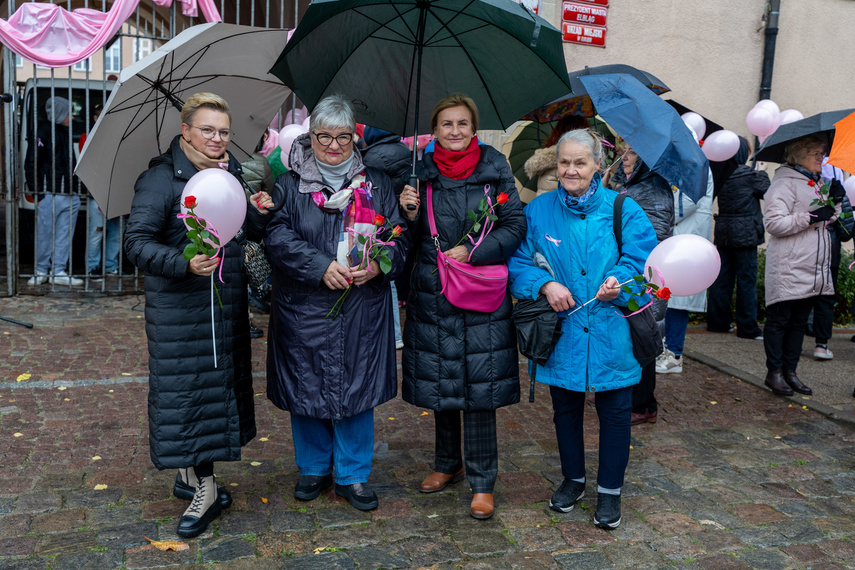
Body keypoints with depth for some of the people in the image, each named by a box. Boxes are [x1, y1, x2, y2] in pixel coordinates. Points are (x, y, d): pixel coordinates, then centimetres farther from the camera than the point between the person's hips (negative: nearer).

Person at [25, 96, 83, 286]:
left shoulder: (65, 133, 18)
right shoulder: (43, 132, -6)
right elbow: (31, 164, -8)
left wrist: (74, 186, 15)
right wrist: (38, 192, -12)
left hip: (69, 195, 7)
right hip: (50, 194, -7)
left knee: (64, 236, 6)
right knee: (45, 235, 1)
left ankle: (59, 272, 11)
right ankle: (41, 271, 13)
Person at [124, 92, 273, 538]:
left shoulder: (234, 175, 11)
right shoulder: (161, 179, -9)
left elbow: (250, 235, 17)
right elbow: (137, 242, -16)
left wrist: (258, 212, -5)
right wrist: (185, 264, -31)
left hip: (227, 301, 7)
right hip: (179, 305, -6)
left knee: (220, 382, 12)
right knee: (187, 387, -3)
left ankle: (187, 476, 29)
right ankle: (204, 487, 11)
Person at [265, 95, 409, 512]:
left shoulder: (375, 183, 8)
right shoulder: (289, 184, 3)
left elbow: (398, 235, 5)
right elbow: (278, 236, -8)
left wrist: (378, 265, -15)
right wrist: (321, 267, -19)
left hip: (363, 309, 1)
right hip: (305, 308, -1)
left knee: (358, 386, 6)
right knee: (307, 386, 8)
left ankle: (353, 476, 22)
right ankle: (314, 469, 29)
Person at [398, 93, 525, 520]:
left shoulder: (494, 169, 0)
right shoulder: (422, 172, 6)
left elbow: (515, 226, -3)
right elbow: (413, 240, 9)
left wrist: (472, 252, -14)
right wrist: (410, 214, -12)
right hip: (432, 295, 3)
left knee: (478, 388, -2)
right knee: (439, 383, 13)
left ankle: (482, 482, 12)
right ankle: (448, 464, 33)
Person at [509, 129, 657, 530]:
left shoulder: (623, 210, -2)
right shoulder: (538, 210, 2)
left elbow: (641, 260, -6)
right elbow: (518, 262, 1)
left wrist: (619, 282, -26)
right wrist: (545, 285, -17)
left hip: (611, 331, -1)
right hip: (560, 331, 2)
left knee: (615, 412, 7)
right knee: (565, 408, 16)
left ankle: (610, 491, 26)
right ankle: (573, 479, 38)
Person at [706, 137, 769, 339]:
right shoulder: (752, 176, -12)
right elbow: (769, 193, -2)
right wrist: (763, 177, 15)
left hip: (723, 233, 5)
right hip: (745, 234, -5)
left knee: (722, 278, 11)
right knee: (746, 279, 0)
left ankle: (717, 322, 18)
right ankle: (747, 327, 5)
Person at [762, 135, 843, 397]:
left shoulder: (816, 183, 18)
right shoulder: (785, 183, -8)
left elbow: (825, 221, 27)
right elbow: (774, 223, -19)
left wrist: (834, 202, 9)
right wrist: (810, 217, -21)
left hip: (813, 271, 9)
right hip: (788, 269, -8)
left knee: (798, 322, 12)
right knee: (779, 321, 0)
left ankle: (790, 371, 19)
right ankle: (774, 372, 9)